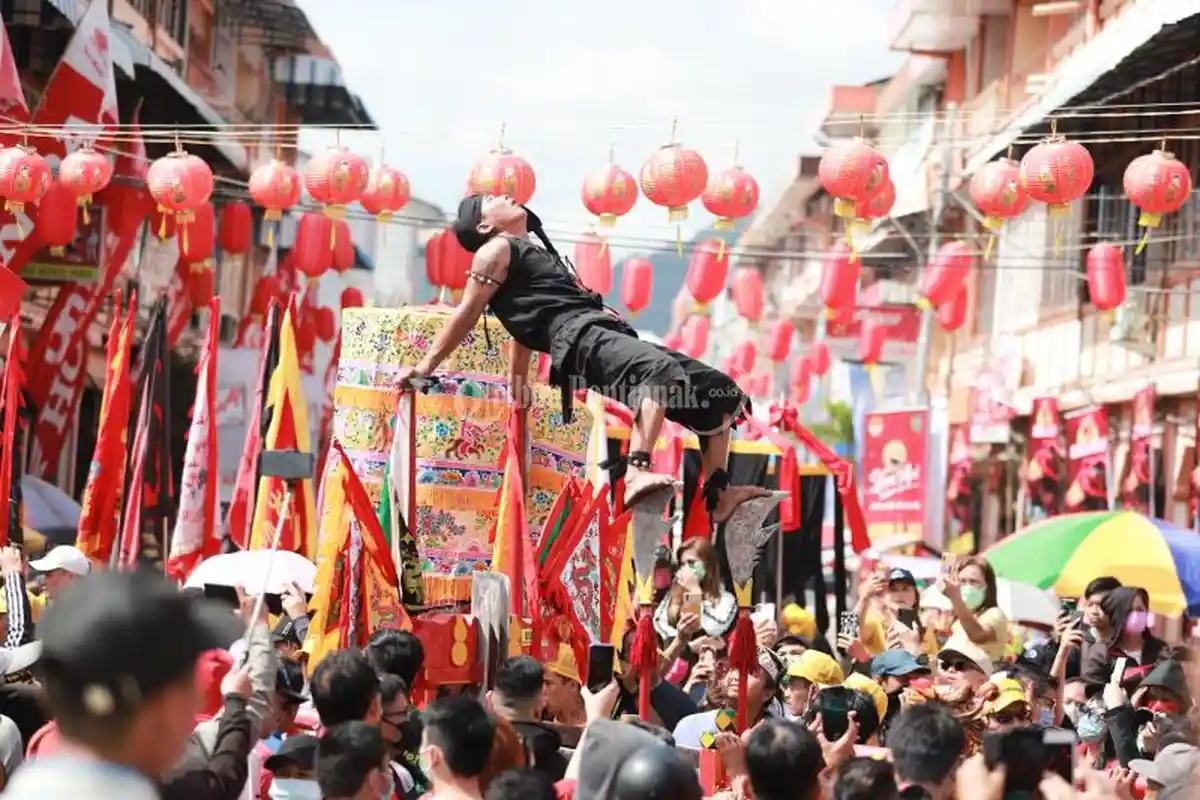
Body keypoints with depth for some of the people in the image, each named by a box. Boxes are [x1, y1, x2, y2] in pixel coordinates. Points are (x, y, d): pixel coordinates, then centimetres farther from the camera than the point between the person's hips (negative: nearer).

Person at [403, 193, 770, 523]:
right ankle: (637, 473, -54)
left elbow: (522, 326, 38)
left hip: (613, 337, 9)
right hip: (582, 341, -9)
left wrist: (517, 382, 41)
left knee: (720, 393, 3)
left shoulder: (532, 252, 34)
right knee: (661, 370, -40)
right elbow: (466, 314, 4)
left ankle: (717, 497, 3)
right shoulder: (497, 250, 7)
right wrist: (425, 367, 0)